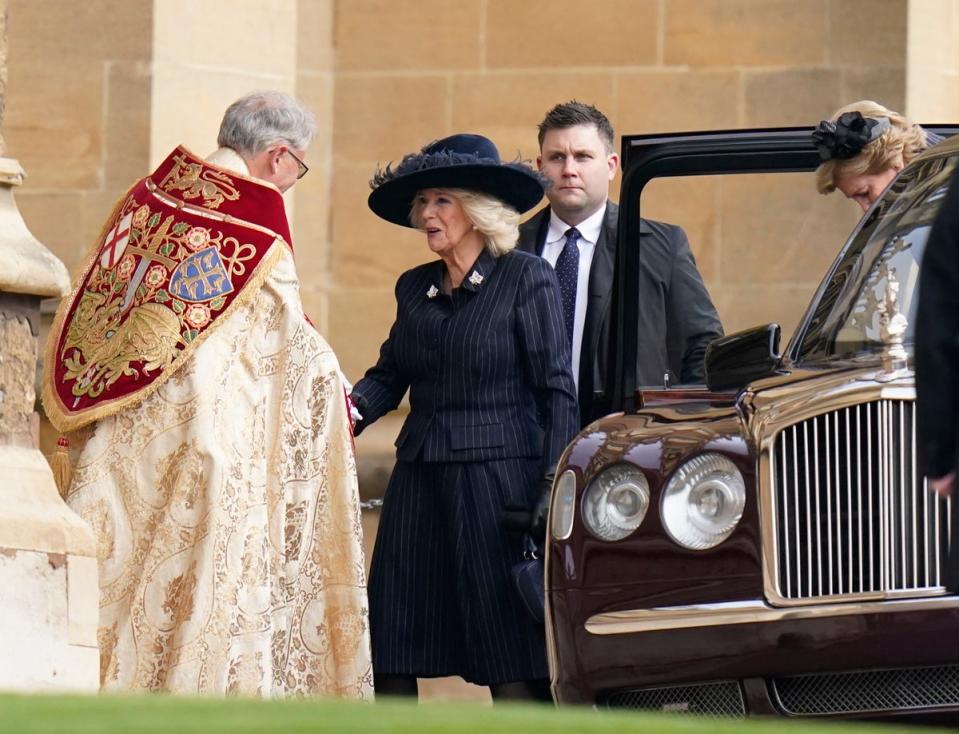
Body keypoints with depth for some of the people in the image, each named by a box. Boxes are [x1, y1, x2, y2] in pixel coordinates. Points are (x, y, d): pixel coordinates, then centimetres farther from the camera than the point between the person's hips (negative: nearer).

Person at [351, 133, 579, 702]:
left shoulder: (526, 280, -3)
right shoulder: (414, 287, 14)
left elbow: (557, 388, -6)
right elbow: (389, 375, 16)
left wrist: (554, 485, -13)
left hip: (498, 478, -6)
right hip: (419, 479, 6)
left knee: (510, 654, -6)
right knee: (391, 649, 2)